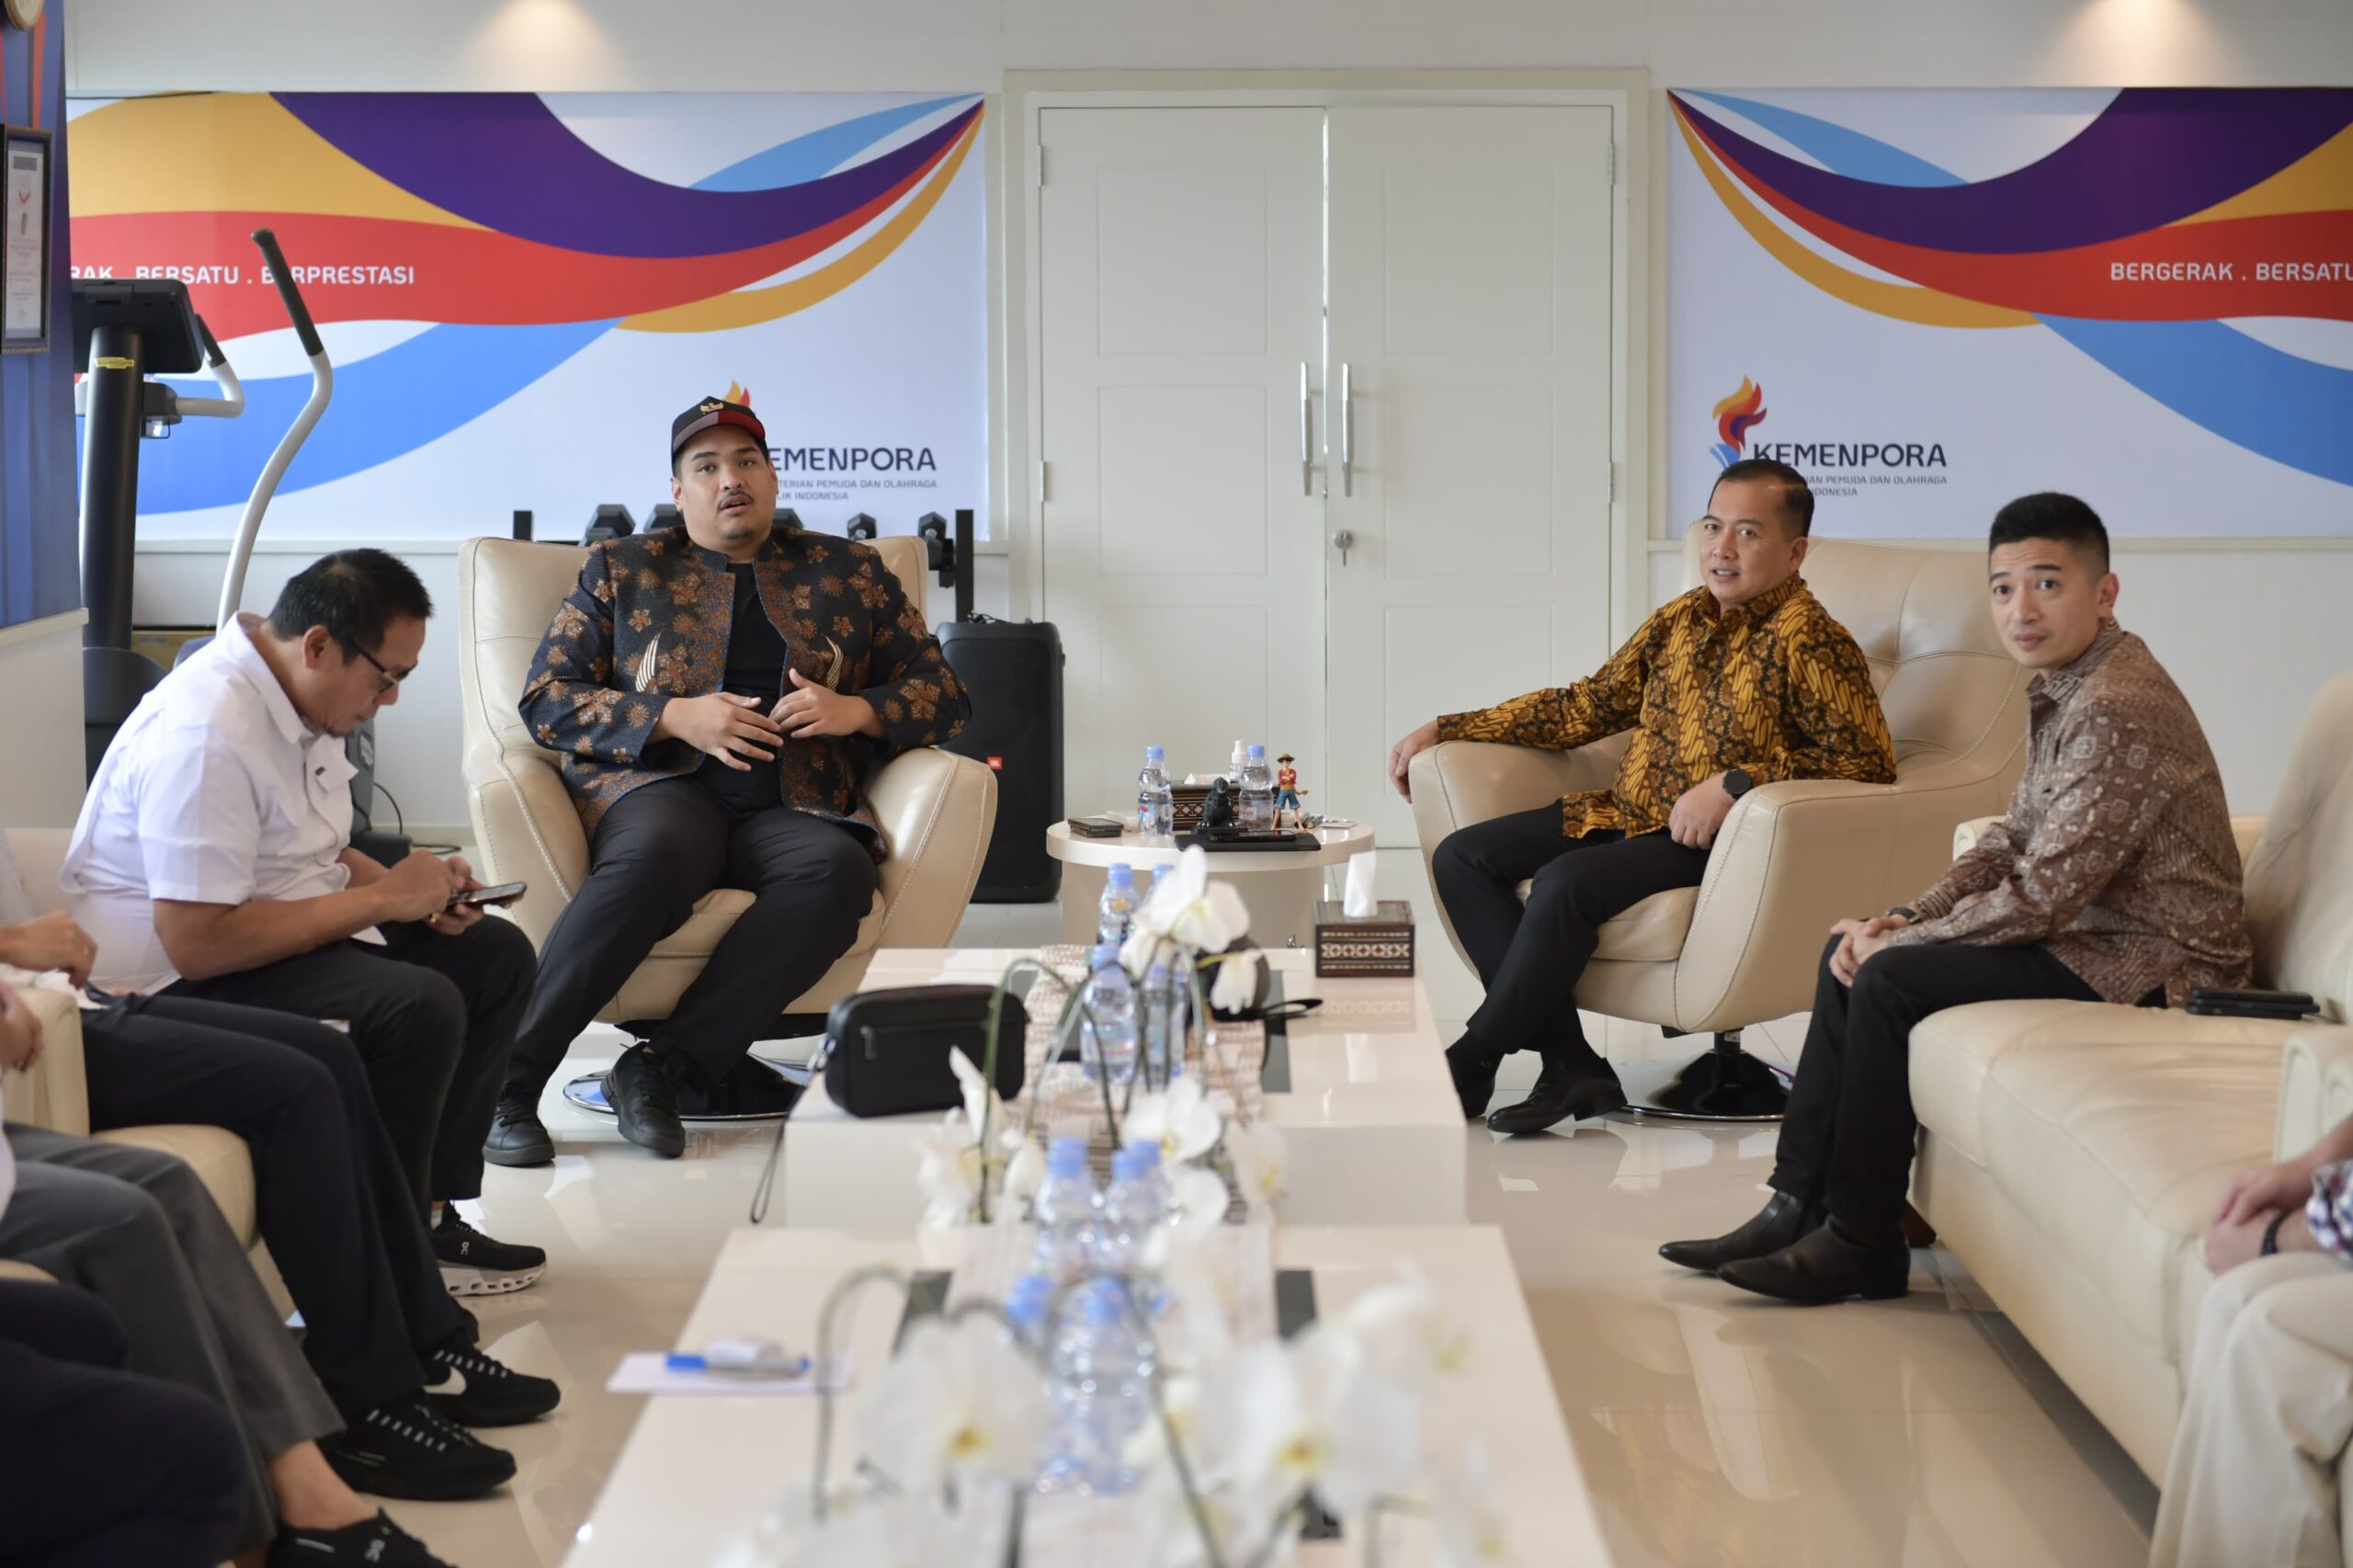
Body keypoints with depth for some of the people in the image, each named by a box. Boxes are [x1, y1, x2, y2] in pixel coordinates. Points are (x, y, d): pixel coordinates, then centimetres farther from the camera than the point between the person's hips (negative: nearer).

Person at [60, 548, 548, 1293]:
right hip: (176, 978, -11)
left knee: (496, 953, 5)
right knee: (419, 1006, -29)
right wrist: (380, 898, -24)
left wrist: (415, 887, -1)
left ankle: (426, 1212, 5)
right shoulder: (208, 734, -27)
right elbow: (197, 943, -31)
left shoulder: (301, 697, 4)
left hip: (286, 931, 11)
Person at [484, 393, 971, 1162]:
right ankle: (508, 1081, -35)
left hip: (790, 806, 2)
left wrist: (856, 711, -2)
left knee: (838, 870, -35)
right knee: (656, 856, -38)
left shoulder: (848, 572, 22)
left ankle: (665, 1063, -33)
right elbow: (545, 700, 10)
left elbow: (941, 695, 20)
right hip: (660, 785, -1)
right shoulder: (621, 569, 19)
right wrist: (676, 717, -6)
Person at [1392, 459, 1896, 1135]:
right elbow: (1587, 706, 20)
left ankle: (1471, 1065, -11)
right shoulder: (1680, 619, 13)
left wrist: (1735, 783, -24)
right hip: (1625, 814, 9)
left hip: (1713, 841, -9)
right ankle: (1570, 1064, -14)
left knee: (1566, 883, -31)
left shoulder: (1808, 640, -10)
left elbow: (1868, 761, -18)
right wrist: (1445, 729, 18)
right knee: (1462, 857, -4)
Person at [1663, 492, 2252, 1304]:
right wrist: (1900, 922, -1)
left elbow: (2041, 895, -25)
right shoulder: (2065, 688, 9)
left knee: (1889, 981, -20)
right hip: (2092, 930, 11)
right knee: (1849, 952, 8)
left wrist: (1901, 941, -13)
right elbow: (2012, 842, 14)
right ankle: (1800, 1207, 9)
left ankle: (1861, 1243, -9)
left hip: (2151, 964, -11)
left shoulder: (2117, 711, -23)